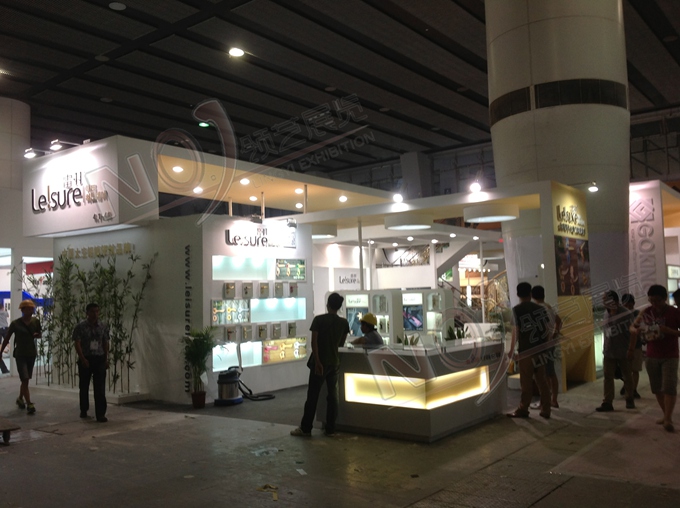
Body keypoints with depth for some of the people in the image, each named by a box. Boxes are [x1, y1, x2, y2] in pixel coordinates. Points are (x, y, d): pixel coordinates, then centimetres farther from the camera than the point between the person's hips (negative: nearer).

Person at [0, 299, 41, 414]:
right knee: (25, 379, -10)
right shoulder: (15, 323, -8)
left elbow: (40, 334, 15)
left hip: (31, 353, 4)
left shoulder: (35, 321, 1)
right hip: (20, 354, -4)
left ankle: (20, 398, 37)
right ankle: (29, 405, -12)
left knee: (26, 379, 15)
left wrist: (37, 335, -8)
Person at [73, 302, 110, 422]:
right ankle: (83, 410, 30)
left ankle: (100, 414, -5)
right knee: (84, 386, 12)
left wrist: (106, 359, 5)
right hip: (85, 359, -1)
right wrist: (82, 359, -16)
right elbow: (77, 343, -8)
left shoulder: (103, 327, 4)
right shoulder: (80, 326, -5)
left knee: (100, 388, -5)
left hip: (99, 359, 1)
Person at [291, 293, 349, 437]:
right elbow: (341, 343, 11)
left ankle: (305, 428, 8)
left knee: (313, 396, 2)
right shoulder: (344, 323, 2)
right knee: (332, 395, 9)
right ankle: (330, 429, 11)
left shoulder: (319, 320, -9)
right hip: (334, 363, 4)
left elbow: (314, 342, -16)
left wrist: (317, 362, -16)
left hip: (320, 363, -3)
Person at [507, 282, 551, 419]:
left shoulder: (516, 310, -7)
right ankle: (545, 410, 13)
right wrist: (544, 345, 16)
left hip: (526, 350, -5)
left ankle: (523, 409, 11)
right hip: (541, 349, 5)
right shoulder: (541, 308, 7)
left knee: (526, 382, 3)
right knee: (542, 380, 10)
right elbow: (547, 328, 6)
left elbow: (516, 331, -9)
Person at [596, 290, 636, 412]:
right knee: (608, 377, 1)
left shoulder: (626, 313, -13)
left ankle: (629, 400, 26)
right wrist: (605, 348, 13)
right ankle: (607, 402, 3)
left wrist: (631, 350, -17)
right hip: (609, 352, 5)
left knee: (627, 376, 11)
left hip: (623, 352, -5)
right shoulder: (606, 313, 5)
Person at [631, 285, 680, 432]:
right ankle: (666, 415, 21)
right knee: (657, 388, 9)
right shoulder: (646, 312, 0)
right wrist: (635, 330, -15)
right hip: (651, 356, 4)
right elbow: (633, 327, 8)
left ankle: (668, 419, -13)